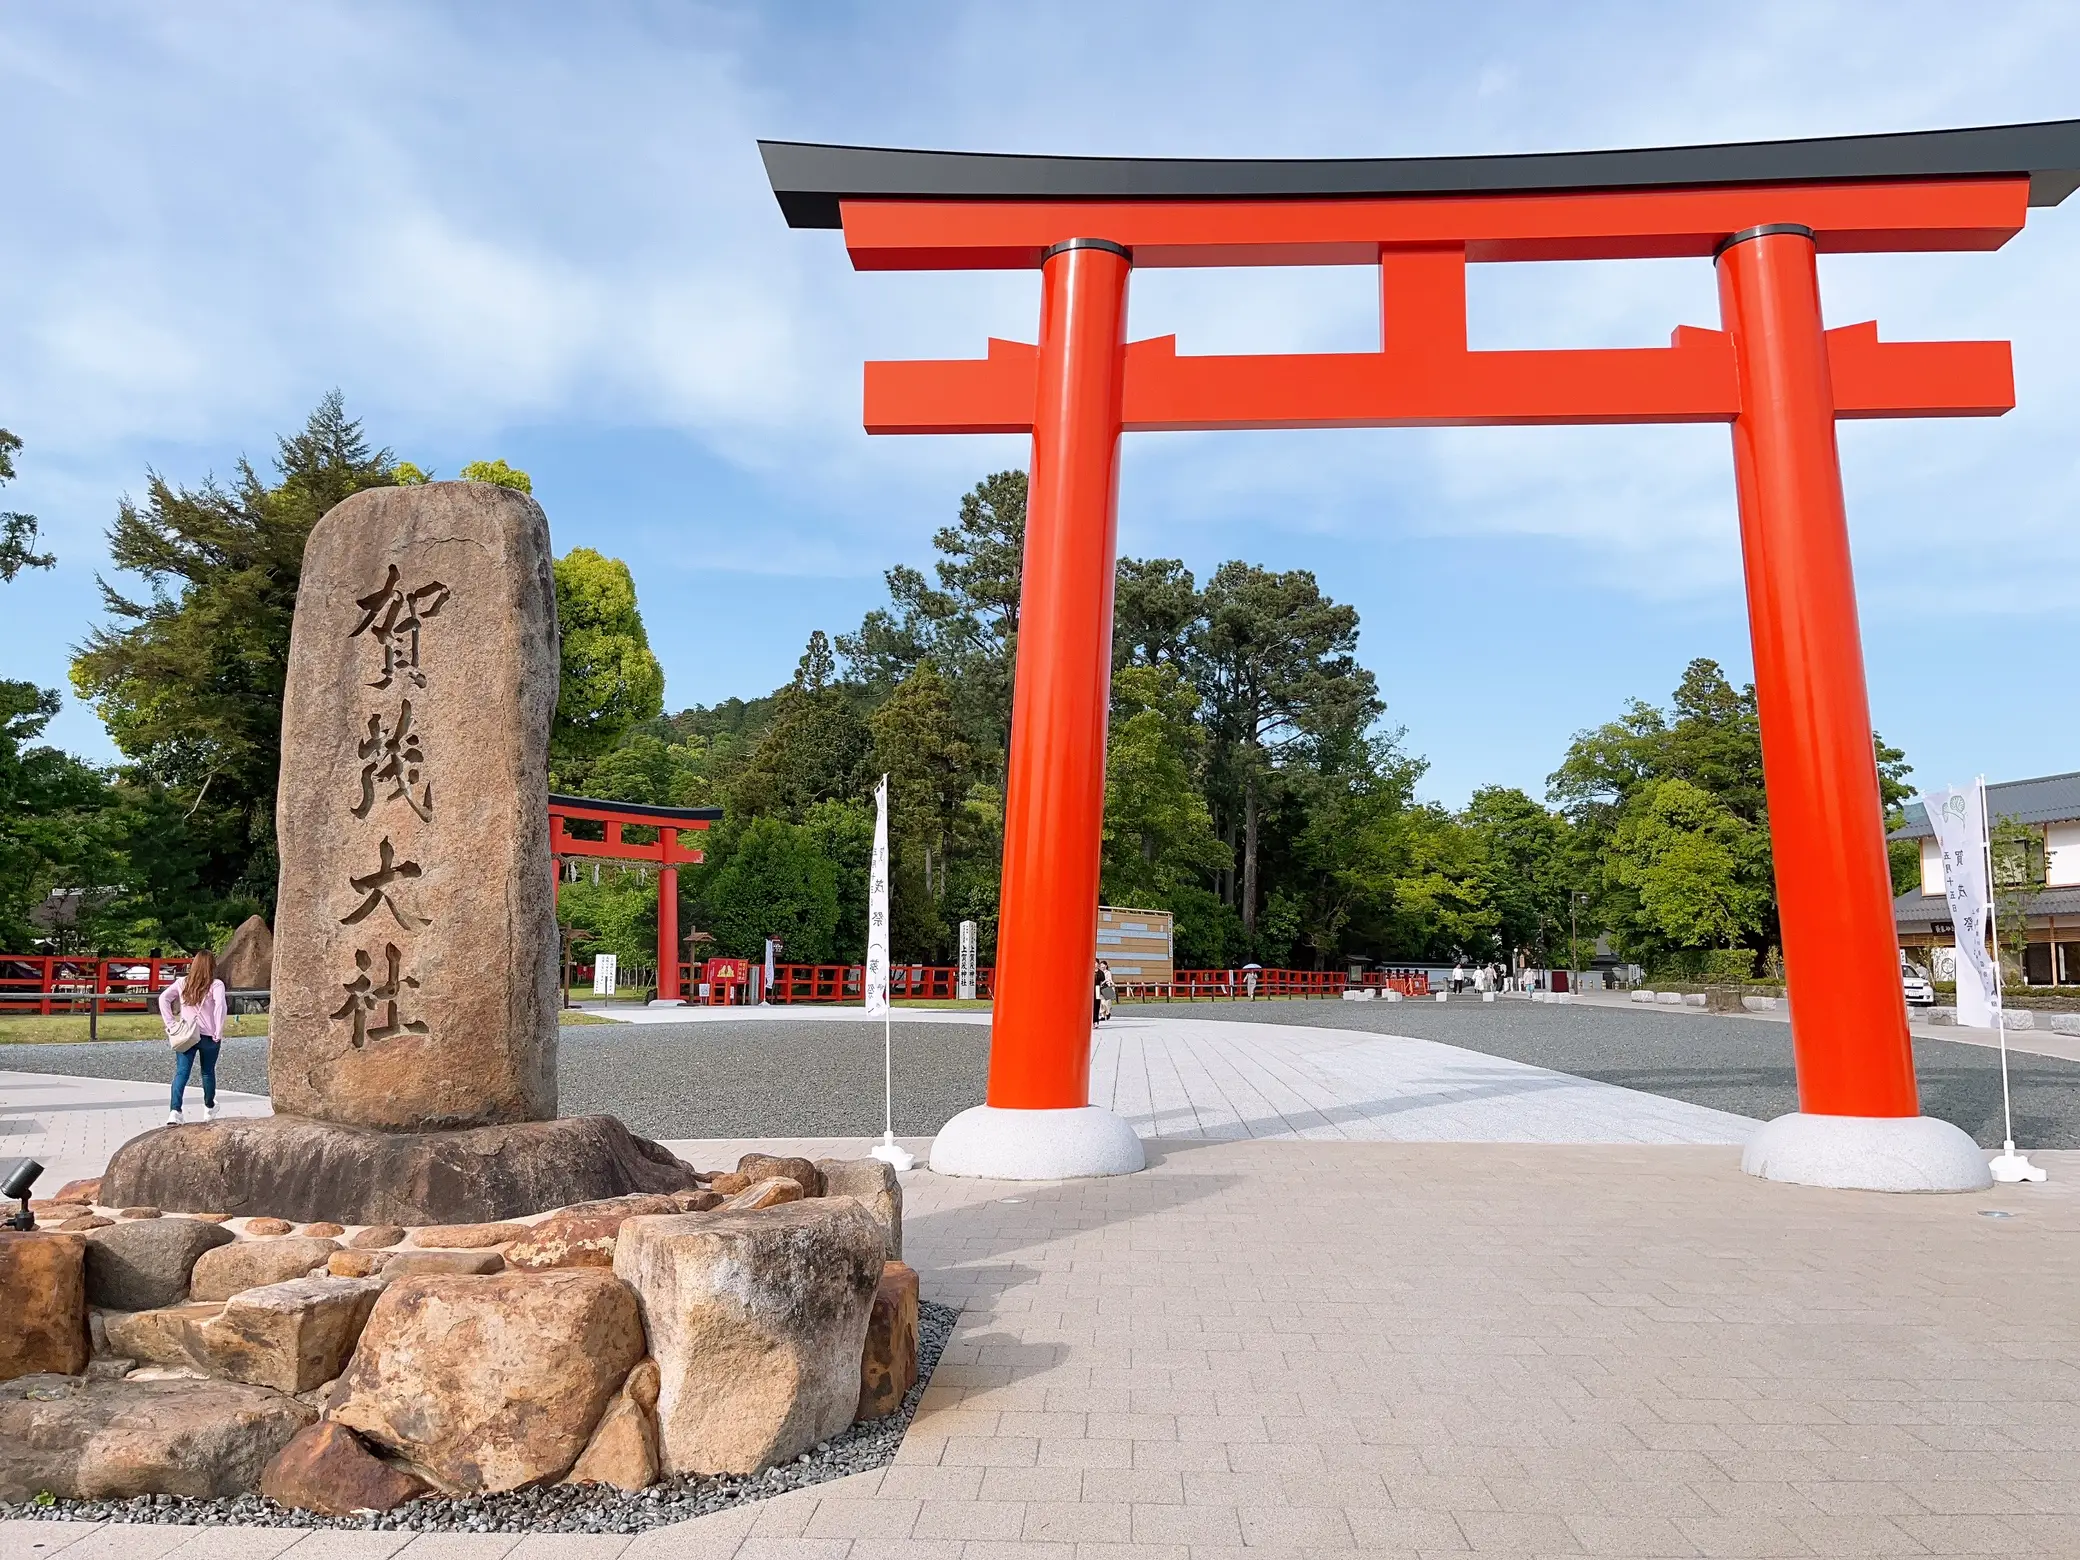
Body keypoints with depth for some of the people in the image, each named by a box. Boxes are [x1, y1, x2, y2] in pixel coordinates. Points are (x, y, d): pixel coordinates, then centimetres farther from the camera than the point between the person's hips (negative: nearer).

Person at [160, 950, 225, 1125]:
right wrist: (218, 1033, -13)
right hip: (208, 1036, -2)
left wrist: (170, 1024, 0)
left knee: (181, 1073, -1)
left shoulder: (182, 983, 5)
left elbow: (163, 998, -1)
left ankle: (174, 1111, -17)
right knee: (208, 1072, 15)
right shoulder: (216, 985, -8)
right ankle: (209, 1108, 34)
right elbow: (220, 1006, -20)